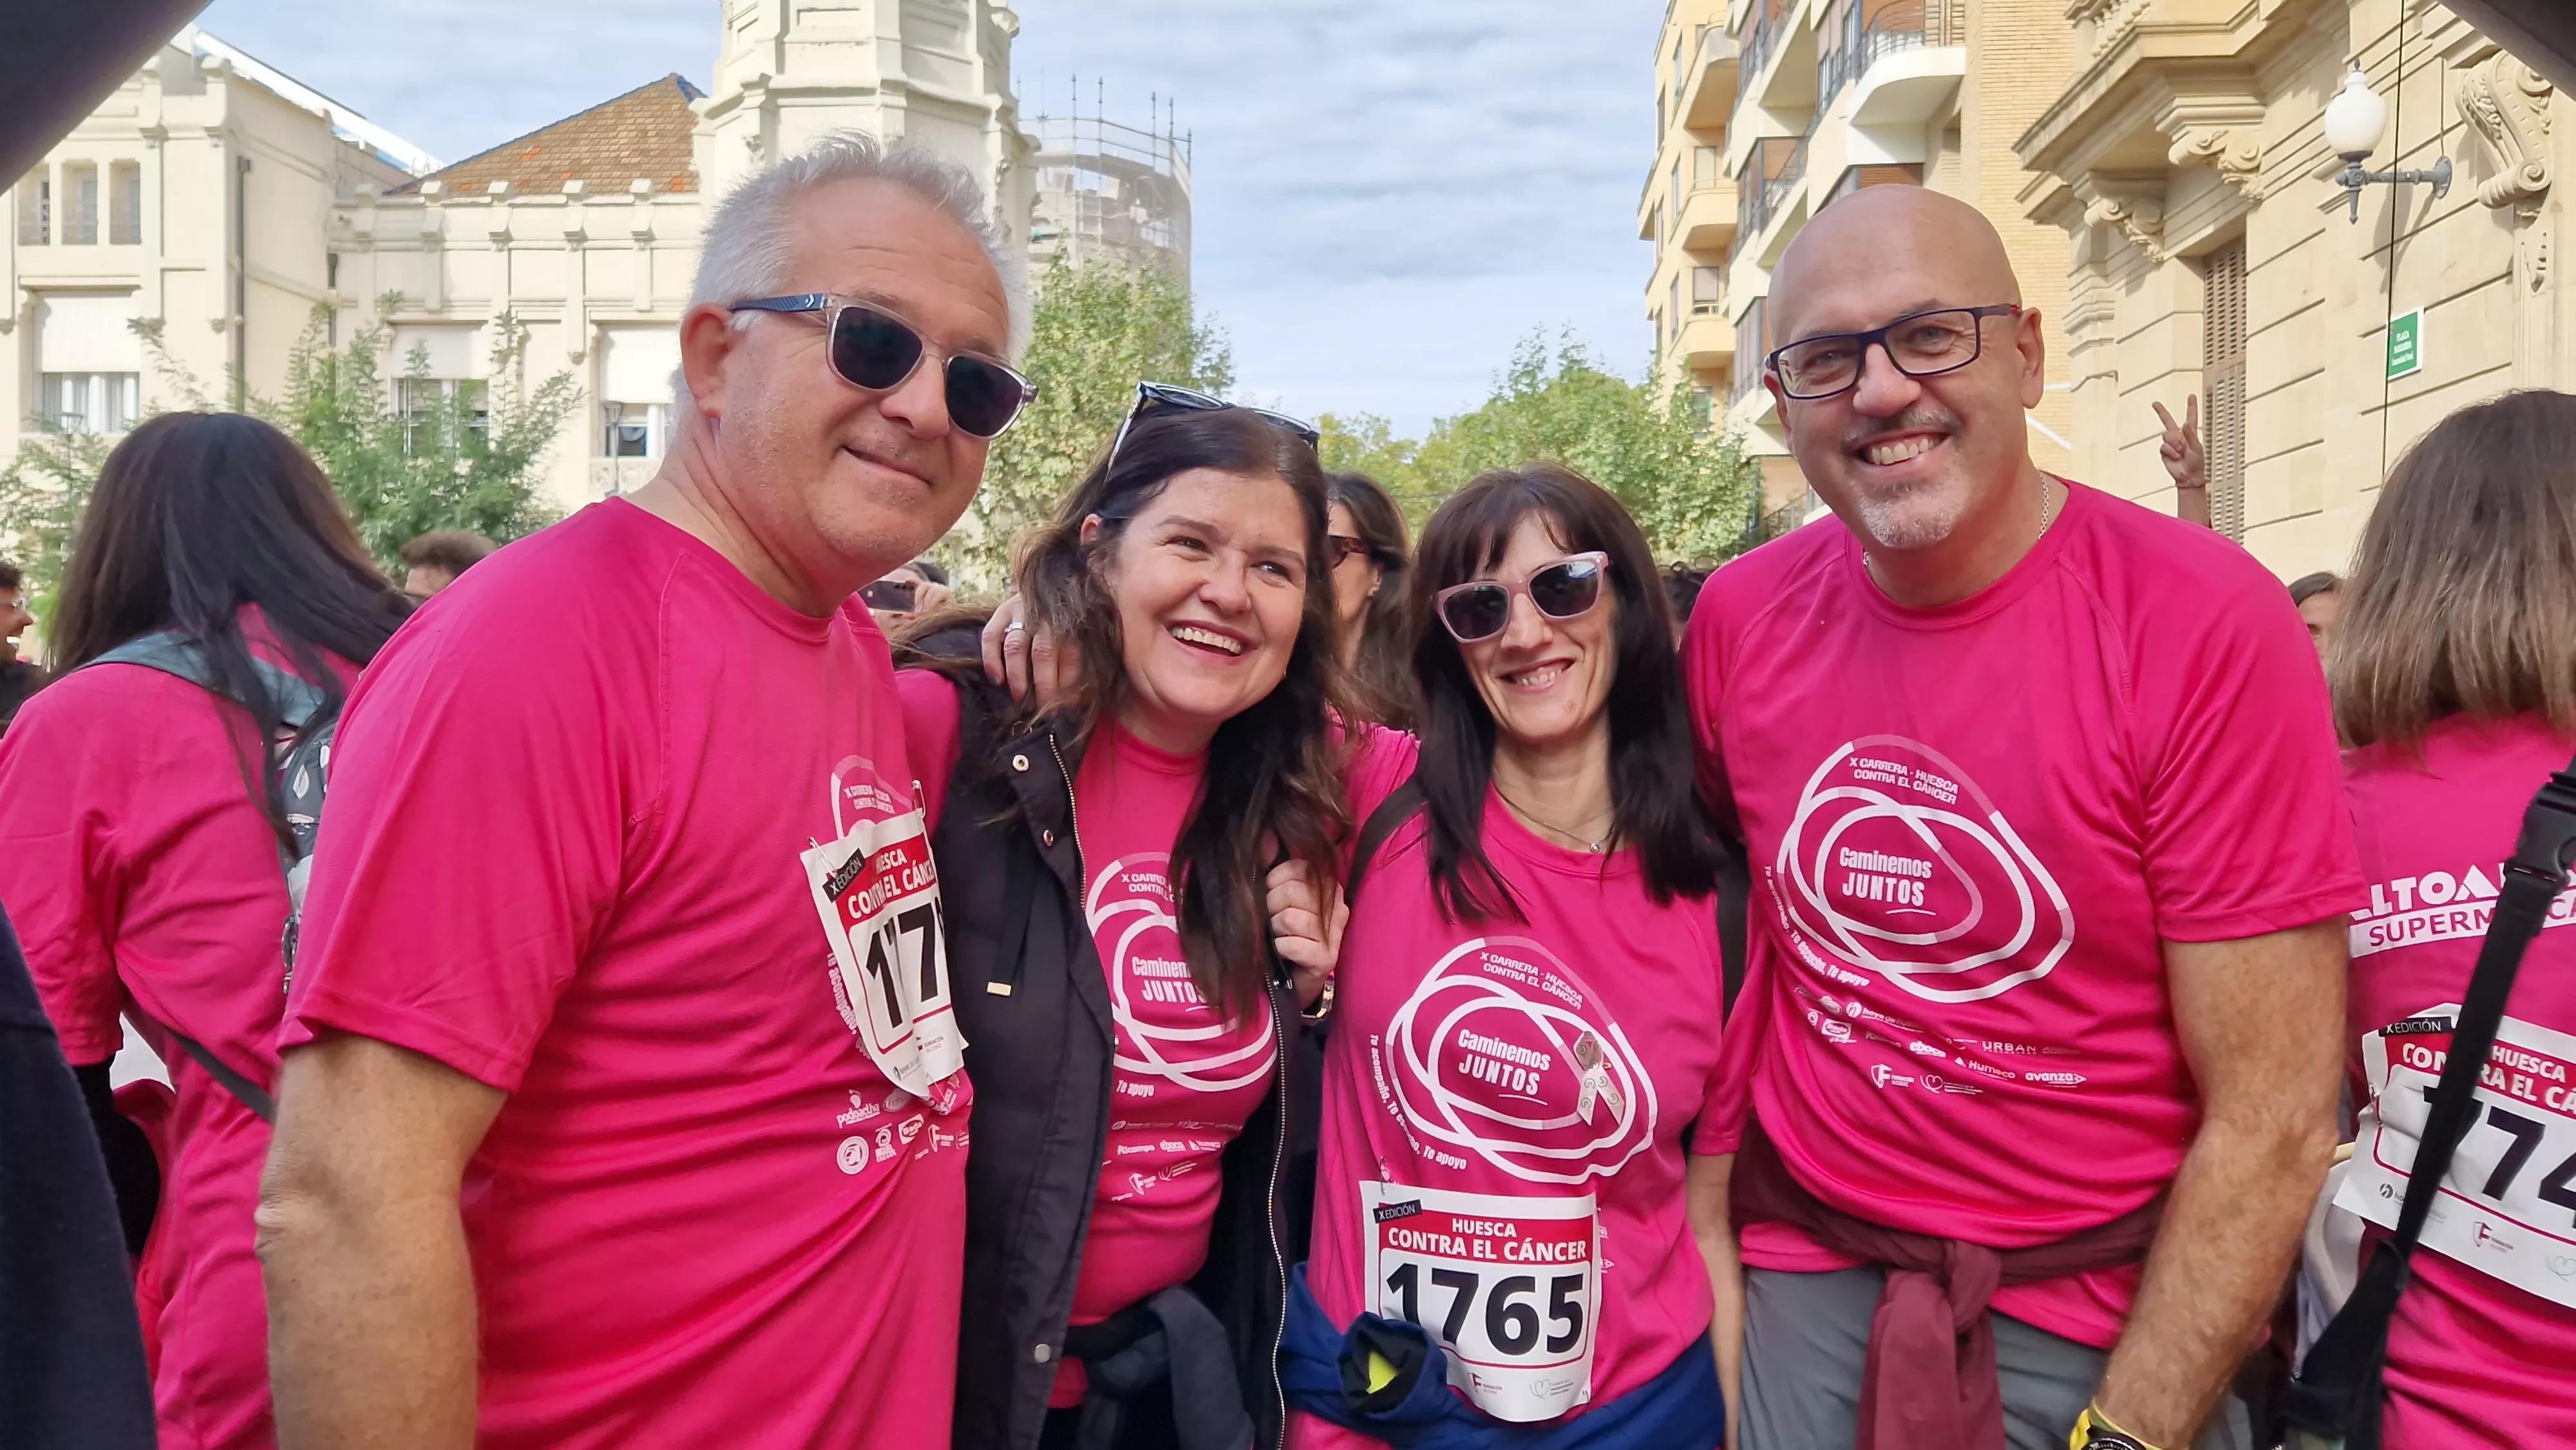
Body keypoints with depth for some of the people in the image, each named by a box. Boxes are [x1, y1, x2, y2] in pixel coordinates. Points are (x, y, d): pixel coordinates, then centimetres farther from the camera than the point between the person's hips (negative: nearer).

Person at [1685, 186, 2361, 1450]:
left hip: (2117, 1324, -2)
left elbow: (2273, 1122, -16)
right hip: (1801, 1280, 3)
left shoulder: (2206, 624, -17)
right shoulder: (1739, 616, -6)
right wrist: (1707, 1247, 3)